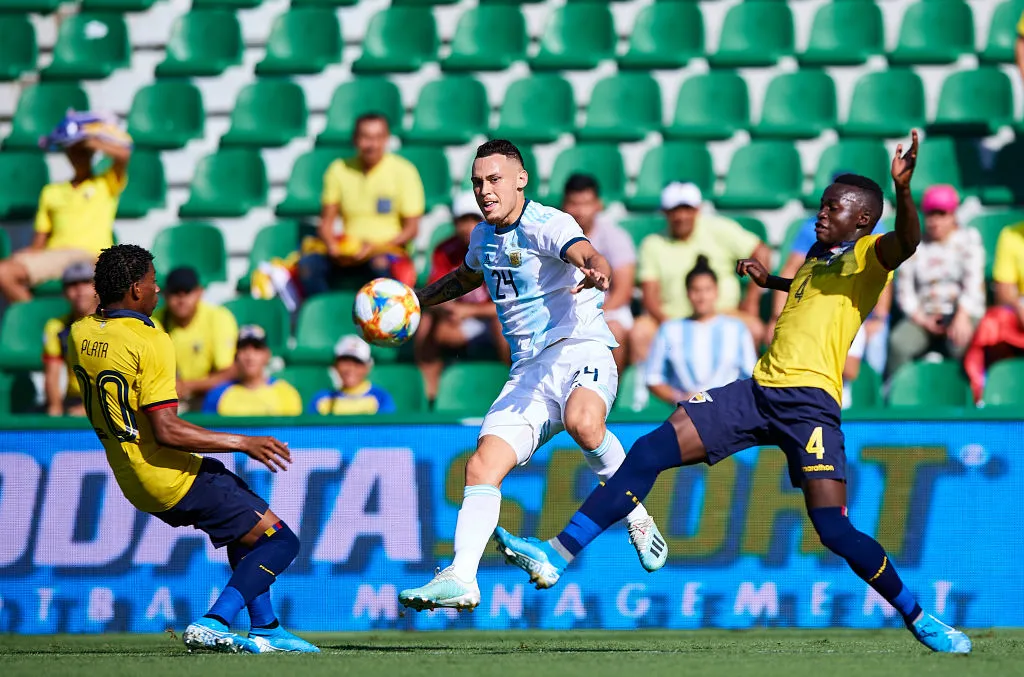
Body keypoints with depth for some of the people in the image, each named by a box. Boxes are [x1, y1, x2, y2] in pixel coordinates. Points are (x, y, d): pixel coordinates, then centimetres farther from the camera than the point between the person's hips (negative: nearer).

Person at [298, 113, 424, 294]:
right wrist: (333, 249, -12)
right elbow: (326, 222, 9)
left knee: (381, 264, -39)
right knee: (308, 263, -25)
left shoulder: (403, 171, -1)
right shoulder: (339, 170, 7)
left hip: (388, 250, -3)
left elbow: (411, 228, -2)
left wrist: (376, 248, -16)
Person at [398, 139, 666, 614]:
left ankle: (636, 516, -15)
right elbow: (467, 277, 40)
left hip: (580, 350, -7)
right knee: (483, 463, -13)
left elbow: (587, 255, -32)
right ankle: (460, 578, -18)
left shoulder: (545, 225, -10)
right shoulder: (484, 236, 15)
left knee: (582, 421, -39)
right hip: (528, 370, 7)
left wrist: (595, 272, -55)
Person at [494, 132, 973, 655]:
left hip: (810, 401, -8)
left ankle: (919, 620, 2)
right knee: (649, 452, -3)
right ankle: (557, 555, -3)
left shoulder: (870, 254, 0)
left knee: (833, 530, -17)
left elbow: (907, 242, -24)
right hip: (759, 390, 8)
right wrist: (771, 281, 34)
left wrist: (902, 189, -40)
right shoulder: (817, 254, 23)